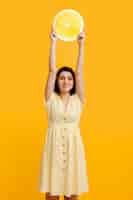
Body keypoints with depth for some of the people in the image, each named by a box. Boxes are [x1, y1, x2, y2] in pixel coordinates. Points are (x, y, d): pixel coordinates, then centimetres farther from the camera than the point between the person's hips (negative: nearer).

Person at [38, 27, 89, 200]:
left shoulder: (78, 100, 3)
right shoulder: (51, 98, 1)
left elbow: (80, 71, -3)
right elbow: (52, 70, -5)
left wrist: (81, 45, -8)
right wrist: (53, 43, -9)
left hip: (73, 147, 1)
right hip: (54, 146, -1)